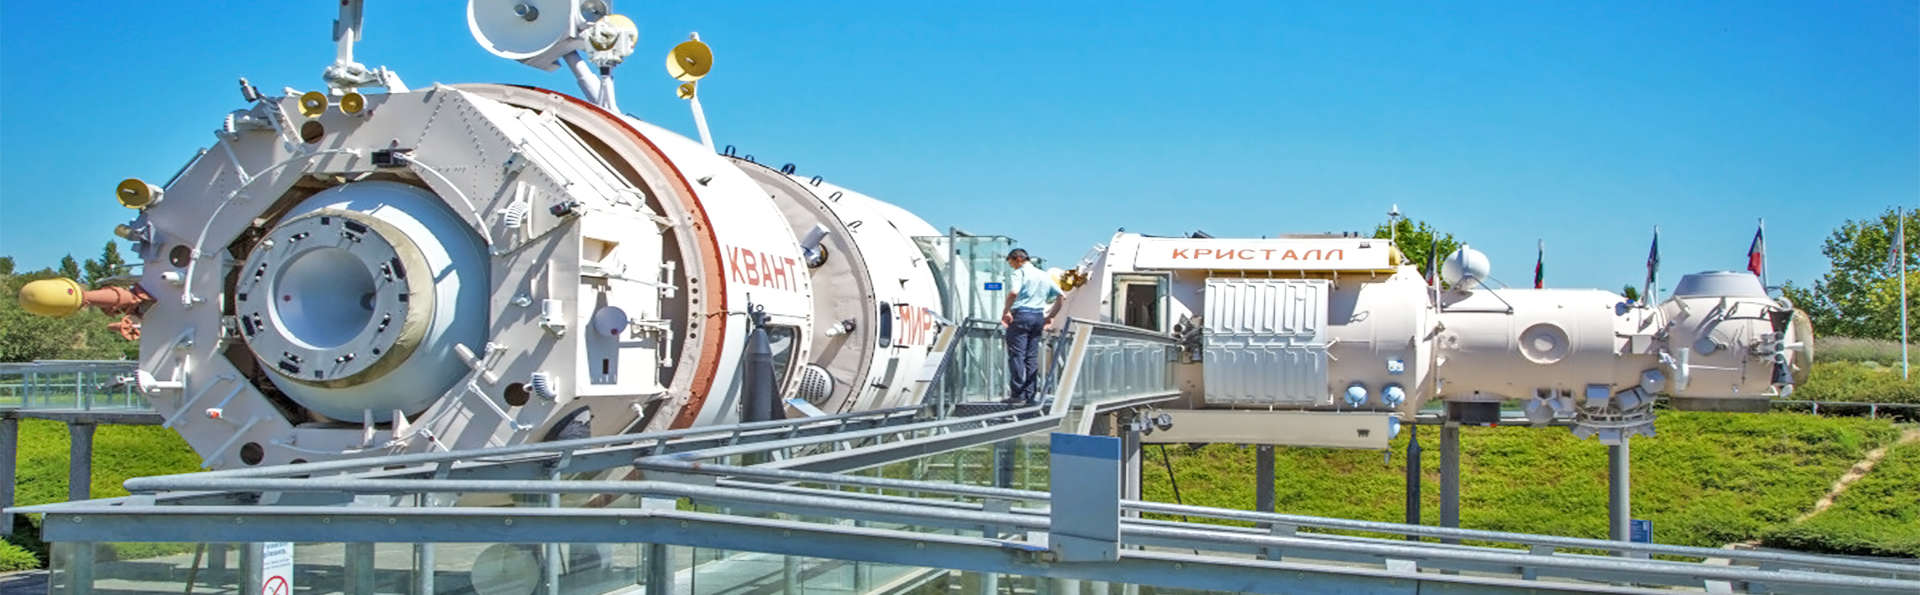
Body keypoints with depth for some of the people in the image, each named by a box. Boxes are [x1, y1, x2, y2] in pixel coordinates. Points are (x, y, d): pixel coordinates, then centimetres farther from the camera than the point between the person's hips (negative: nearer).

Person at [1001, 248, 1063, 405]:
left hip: (1021, 315, -7)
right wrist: (1050, 316, 20)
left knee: (1017, 355, -5)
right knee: (1032, 357, 9)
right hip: (1038, 317, 7)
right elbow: (1061, 297, 20)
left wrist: (1006, 311, -12)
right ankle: (1030, 395, 8)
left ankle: (1018, 395, -10)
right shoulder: (1044, 276, 20)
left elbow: (1013, 293, -22)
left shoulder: (1020, 273, -3)